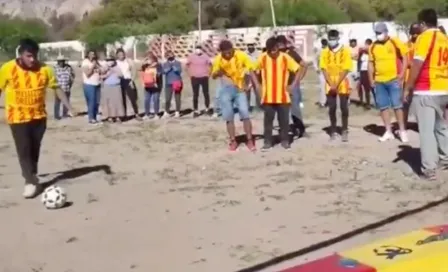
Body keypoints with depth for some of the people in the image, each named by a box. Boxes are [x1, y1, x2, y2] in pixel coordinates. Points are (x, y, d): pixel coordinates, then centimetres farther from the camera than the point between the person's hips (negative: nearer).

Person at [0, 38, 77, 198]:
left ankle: (32, 177, 28)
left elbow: (57, 88, 2)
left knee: (35, 149, 11)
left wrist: (69, 108, -3)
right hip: (17, 117, -2)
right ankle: (30, 182, -2)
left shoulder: (44, 69, -6)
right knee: (23, 149, -7)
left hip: (39, 116, 2)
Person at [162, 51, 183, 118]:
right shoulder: (165, 64, 9)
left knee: (177, 98, 0)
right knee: (167, 99, -4)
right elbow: (164, 71, -7)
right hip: (168, 84, 1)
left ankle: (177, 112, 9)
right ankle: (166, 112, 7)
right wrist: (169, 66, -18)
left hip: (177, 83, -1)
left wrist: (173, 66, -19)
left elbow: (179, 70, -10)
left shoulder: (178, 63, 5)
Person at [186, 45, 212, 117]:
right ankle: (195, 110, 6)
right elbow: (187, 65, 7)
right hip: (195, 78, 0)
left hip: (204, 77, 1)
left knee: (206, 94, 5)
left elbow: (209, 64, 10)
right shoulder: (191, 57, -3)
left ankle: (207, 109, 20)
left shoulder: (205, 56, -2)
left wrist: (208, 73, 4)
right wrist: (190, 74, 2)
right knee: (195, 95, 1)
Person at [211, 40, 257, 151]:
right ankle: (233, 141, 15)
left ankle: (250, 141, 2)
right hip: (226, 90, 1)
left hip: (239, 89, -1)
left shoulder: (241, 55, -11)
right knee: (228, 117, 3)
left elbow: (251, 70, -7)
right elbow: (213, 76, -2)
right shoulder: (218, 59, -6)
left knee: (245, 114, -9)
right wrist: (218, 72, -25)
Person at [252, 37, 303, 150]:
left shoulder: (285, 58, -6)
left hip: (283, 96, -1)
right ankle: (268, 141, 14)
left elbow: (299, 70, 1)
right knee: (268, 120, 5)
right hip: (268, 96, 1)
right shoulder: (263, 58, -2)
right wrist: (257, 84, 3)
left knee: (284, 119, 6)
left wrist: (293, 84, -5)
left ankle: (285, 140, 18)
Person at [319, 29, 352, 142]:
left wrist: (337, 84, -16)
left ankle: (345, 131, 9)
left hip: (342, 84, -2)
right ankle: (333, 131, 13)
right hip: (330, 85, 2)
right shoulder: (325, 52, 2)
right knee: (332, 108, 3)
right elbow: (324, 69, -1)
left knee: (344, 107, -1)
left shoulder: (345, 51, -5)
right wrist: (331, 84, -12)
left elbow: (346, 69, -10)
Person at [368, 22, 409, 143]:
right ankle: (388, 132, 16)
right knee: (383, 106, 7)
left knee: (397, 105, -3)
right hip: (379, 81, 5)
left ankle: (402, 130, 9)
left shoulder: (396, 42, -3)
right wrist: (371, 79, 5)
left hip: (394, 80, -5)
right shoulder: (373, 46, 9)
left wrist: (401, 74, -11)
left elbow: (405, 58, -2)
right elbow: (371, 63, 14)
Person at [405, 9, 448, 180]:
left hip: (426, 91, -7)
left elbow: (417, 64, -15)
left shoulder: (424, 37, -8)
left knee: (426, 130, -6)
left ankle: (429, 169, -8)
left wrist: (408, 88, -10)